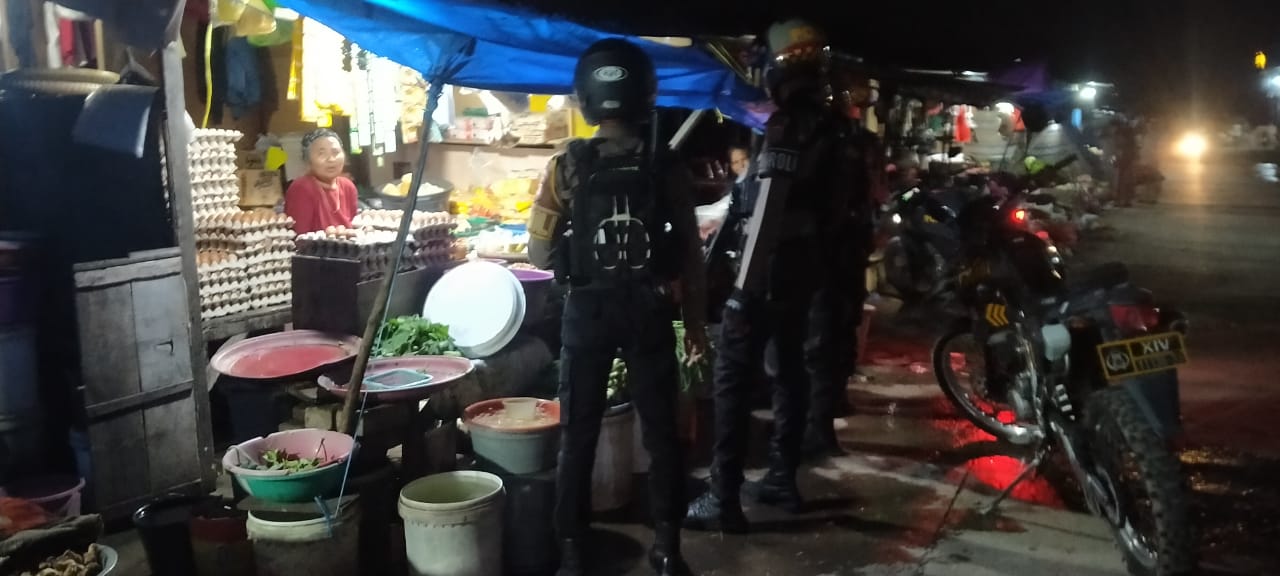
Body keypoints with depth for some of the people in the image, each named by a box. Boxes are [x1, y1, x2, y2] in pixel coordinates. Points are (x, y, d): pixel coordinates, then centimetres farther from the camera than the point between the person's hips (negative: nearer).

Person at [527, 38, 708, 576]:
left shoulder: (568, 166, -6)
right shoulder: (666, 167, -4)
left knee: (578, 434, 10)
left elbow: (540, 254, -4)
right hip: (649, 312, 1)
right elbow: (690, 255, -2)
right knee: (660, 430, 13)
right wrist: (696, 321, 9)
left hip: (588, 310, -1)